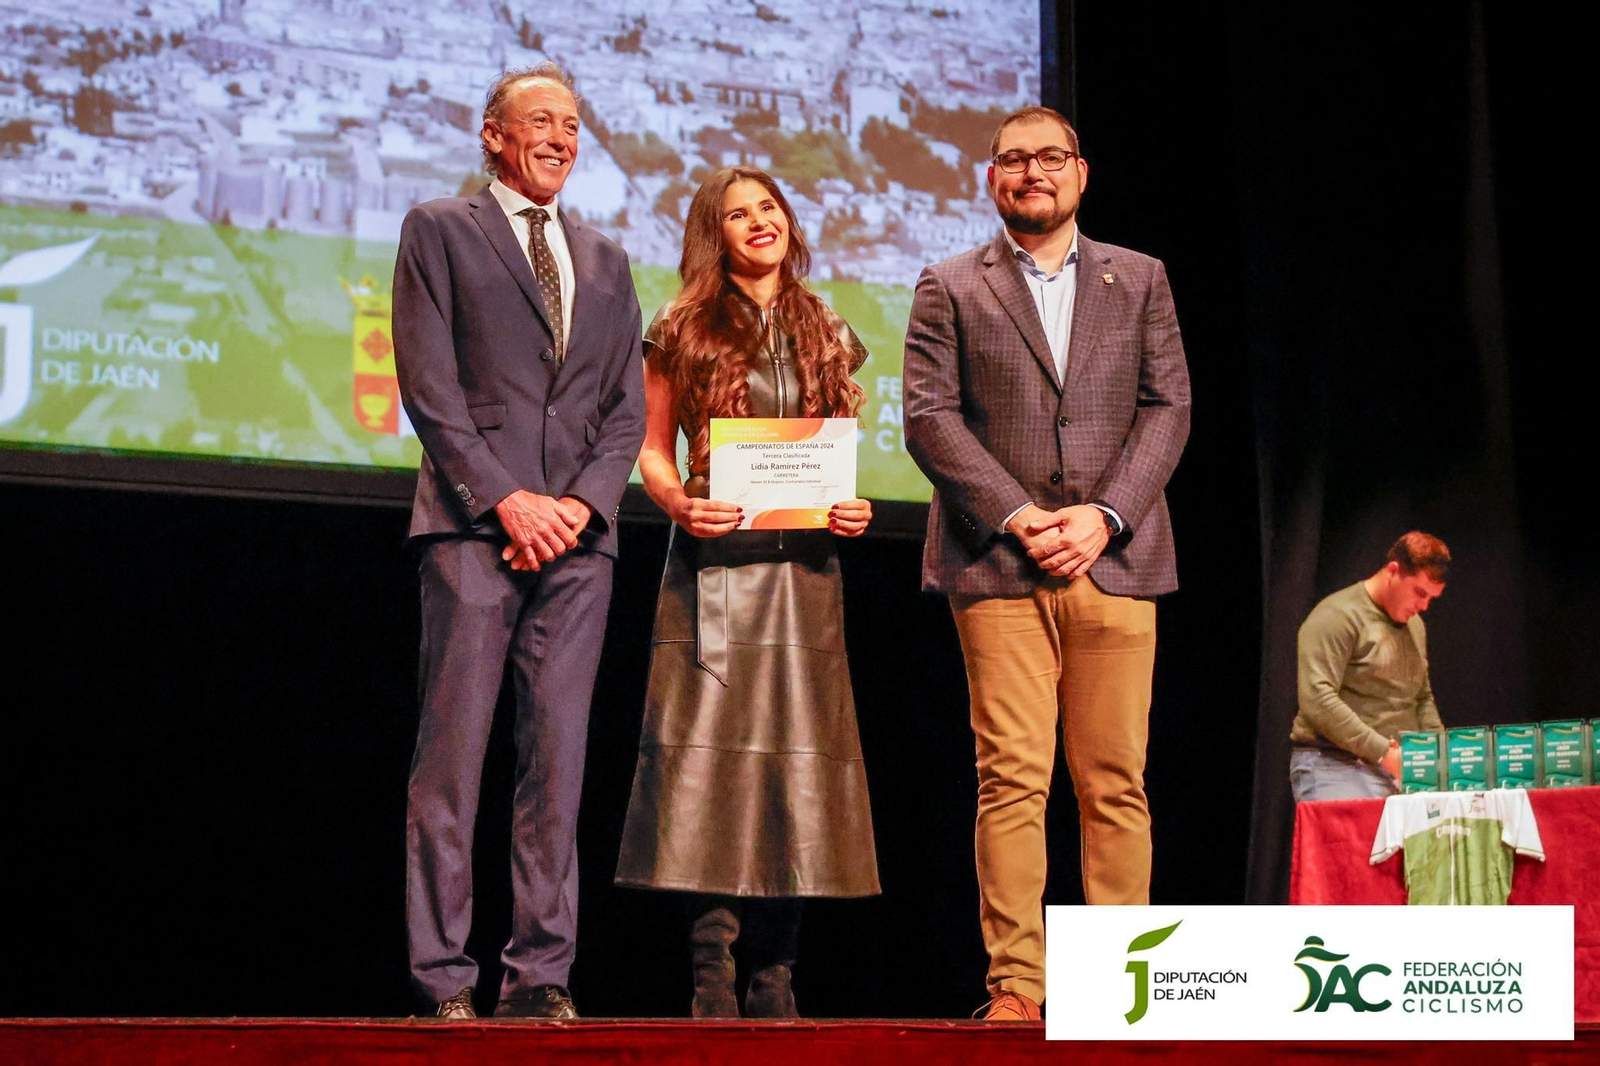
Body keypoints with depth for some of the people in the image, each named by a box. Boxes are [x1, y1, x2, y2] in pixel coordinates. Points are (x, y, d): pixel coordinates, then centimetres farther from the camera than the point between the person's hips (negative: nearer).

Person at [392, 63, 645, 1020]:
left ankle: (541, 977, 3)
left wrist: (582, 502, -2)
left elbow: (627, 409, 16)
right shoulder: (440, 231, 8)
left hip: (578, 533, 4)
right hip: (475, 527, -4)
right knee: (452, 756, -7)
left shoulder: (605, 261, 22)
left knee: (559, 761, 1)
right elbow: (429, 386, -2)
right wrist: (506, 499, -11)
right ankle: (444, 982, -5)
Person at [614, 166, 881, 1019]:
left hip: (803, 565, 3)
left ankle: (773, 972, 4)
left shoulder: (828, 336, 14)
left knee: (796, 756, -1)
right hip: (713, 563, -3)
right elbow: (653, 450, 7)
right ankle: (712, 963, -8)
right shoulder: (682, 334, 6)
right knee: (708, 754, -9)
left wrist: (853, 509, -2)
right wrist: (678, 503, -12)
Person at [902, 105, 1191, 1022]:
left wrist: (1105, 514, -7)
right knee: (1012, 780, -7)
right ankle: (1017, 986, -5)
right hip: (999, 567, -1)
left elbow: (1168, 407, 8)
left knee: (1116, 783, 0)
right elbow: (930, 416, 1)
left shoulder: (1140, 281, 16)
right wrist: (1016, 515, -10)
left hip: (1115, 561, 2)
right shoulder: (950, 289, 11)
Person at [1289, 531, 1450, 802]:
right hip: (1336, 769, -7)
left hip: (1399, 773, 7)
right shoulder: (1337, 617, -8)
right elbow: (1316, 700, -18)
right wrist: (1382, 751, -20)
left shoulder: (1414, 625, 20)